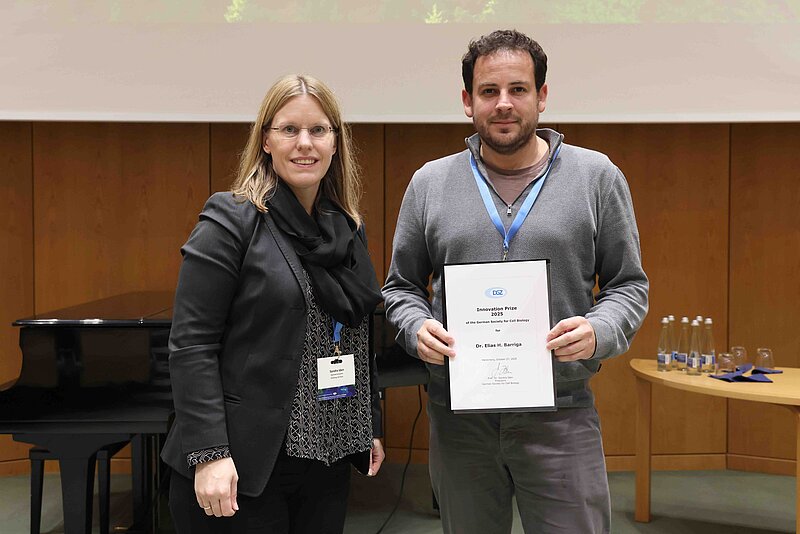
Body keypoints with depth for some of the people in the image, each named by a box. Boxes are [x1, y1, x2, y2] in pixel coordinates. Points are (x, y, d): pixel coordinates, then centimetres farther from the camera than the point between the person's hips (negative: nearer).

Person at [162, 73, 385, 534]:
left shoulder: (350, 229, 10)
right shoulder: (232, 223, -10)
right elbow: (191, 346, -14)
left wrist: (372, 427, 16)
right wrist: (208, 453, -20)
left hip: (328, 459, 6)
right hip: (245, 464, -6)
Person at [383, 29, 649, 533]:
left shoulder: (597, 176, 1)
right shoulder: (429, 183, 5)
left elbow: (629, 283, 5)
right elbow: (401, 285, 11)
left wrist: (600, 330, -15)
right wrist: (417, 326, -10)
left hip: (561, 415, -1)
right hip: (458, 413, 2)